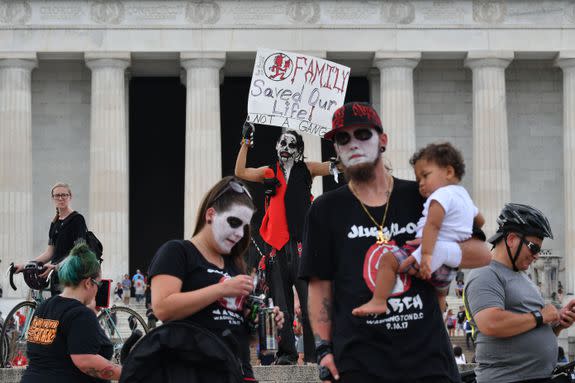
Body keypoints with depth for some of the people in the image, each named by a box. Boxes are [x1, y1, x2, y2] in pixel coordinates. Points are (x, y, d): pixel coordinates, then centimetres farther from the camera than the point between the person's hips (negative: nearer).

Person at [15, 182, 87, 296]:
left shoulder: (77, 219, -6)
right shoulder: (55, 223, 17)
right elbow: (49, 252, 16)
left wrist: (56, 266, -27)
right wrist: (25, 265, 6)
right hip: (56, 277, 7)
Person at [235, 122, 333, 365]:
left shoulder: (306, 169, 9)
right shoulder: (269, 172, 15)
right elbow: (240, 172, 11)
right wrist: (246, 143, 10)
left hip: (302, 242, -3)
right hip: (277, 244, 3)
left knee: (309, 300, -9)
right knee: (281, 303, 5)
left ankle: (313, 353, -8)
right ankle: (286, 352, 11)